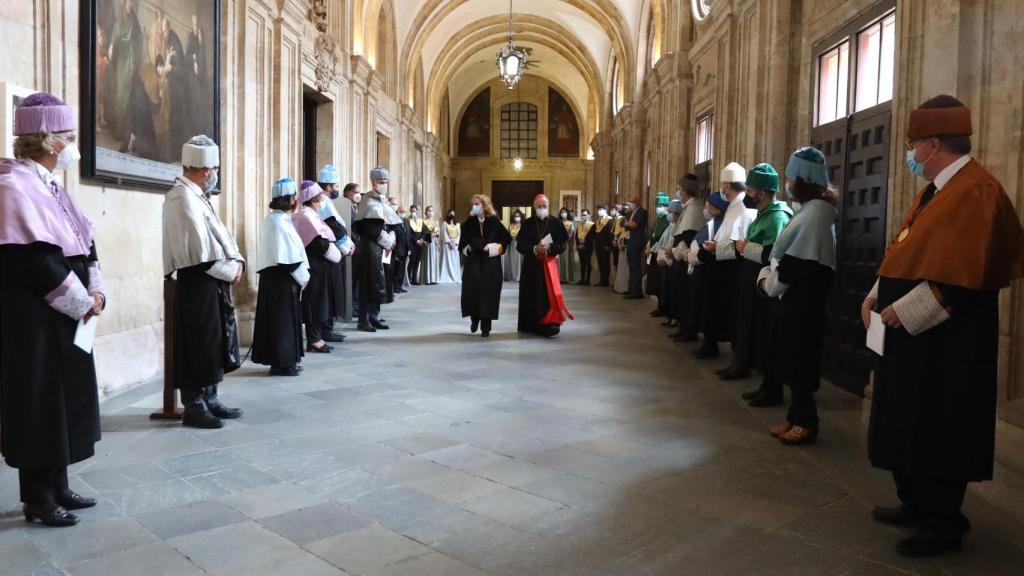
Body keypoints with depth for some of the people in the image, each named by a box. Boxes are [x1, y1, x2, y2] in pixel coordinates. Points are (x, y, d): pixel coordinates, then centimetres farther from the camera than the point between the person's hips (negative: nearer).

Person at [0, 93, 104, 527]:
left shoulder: (50, 186, 13)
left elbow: (83, 245, 13)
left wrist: (95, 291, -2)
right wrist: (82, 301, -14)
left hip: (65, 315, 9)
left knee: (64, 400, 14)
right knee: (39, 403, 0)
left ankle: (56, 486, 26)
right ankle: (37, 499, 13)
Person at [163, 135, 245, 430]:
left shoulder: (197, 196, 14)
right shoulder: (184, 198, -17)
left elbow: (220, 234, 13)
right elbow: (203, 250, -22)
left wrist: (237, 260, -3)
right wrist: (231, 270, -10)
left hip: (213, 282, 10)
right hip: (197, 284, -10)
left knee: (213, 346, 16)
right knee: (198, 347, -1)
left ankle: (209, 401, 26)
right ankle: (194, 408, 9)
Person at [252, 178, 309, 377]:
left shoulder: (271, 218, 12)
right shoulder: (281, 222, -18)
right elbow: (289, 256, -21)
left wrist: (300, 275, 12)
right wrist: (303, 277, -10)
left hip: (273, 276, 10)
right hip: (282, 279, -10)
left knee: (276, 319, 14)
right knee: (283, 319, -2)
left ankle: (279, 360, 22)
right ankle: (283, 363, 5)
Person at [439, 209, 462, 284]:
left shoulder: (457, 224, 15)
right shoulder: (445, 224, 3)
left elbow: (459, 234, 7)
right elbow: (444, 234, -5)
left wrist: (456, 243, -7)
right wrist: (449, 242, -14)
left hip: (455, 244, 4)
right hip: (447, 244, -4)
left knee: (455, 261, 2)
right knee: (447, 260, -7)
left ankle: (456, 277, 3)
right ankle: (447, 278, -9)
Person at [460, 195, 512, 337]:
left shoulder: (494, 222, -2)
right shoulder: (469, 223, 5)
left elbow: (507, 239, 0)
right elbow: (462, 243, 11)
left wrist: (491, 248, -11)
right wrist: (468, 248, -9)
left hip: (491, 264, -2)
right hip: (473, 262, 2)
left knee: (488, 292, -3)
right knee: (472, 290, -7)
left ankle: (485, 326, 6)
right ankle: (474, 318, 19)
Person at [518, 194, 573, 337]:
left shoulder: (555, 223, 0)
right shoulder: (527, 224, 1)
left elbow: (564, 243, -1)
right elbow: (520, 245, -2)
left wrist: (550, 248, -17)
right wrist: (535, 249, -18)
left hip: (549, 264, -1)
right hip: (531, 265, 1)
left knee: (549, 294, -6)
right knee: (533, 295, 4)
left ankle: (549, 325, -4)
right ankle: (532, 325, 14)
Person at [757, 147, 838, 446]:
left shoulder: (817, 210, -15)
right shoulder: (808, 208, 16)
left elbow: (798, 260, -19)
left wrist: (771, 283, -9)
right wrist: (768, 274, 3)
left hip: (804, 296, -9)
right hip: (795, 295, 9)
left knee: (800, 360, -2)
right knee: (792, 359, 12)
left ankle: (806, 422, 8)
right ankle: (796, 417, 21)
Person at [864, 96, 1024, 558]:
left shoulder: (976, 191, -18)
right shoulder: (935, 189, 13)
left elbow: (961, 273, -24)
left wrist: (904, 309, -20)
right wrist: (879, 293, 7)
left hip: (945, 339, -10)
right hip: (913, 332, 10)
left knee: (939, 429, 1)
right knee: (910, 423, 17)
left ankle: (943, 523, 16)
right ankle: (916, 503, 31)